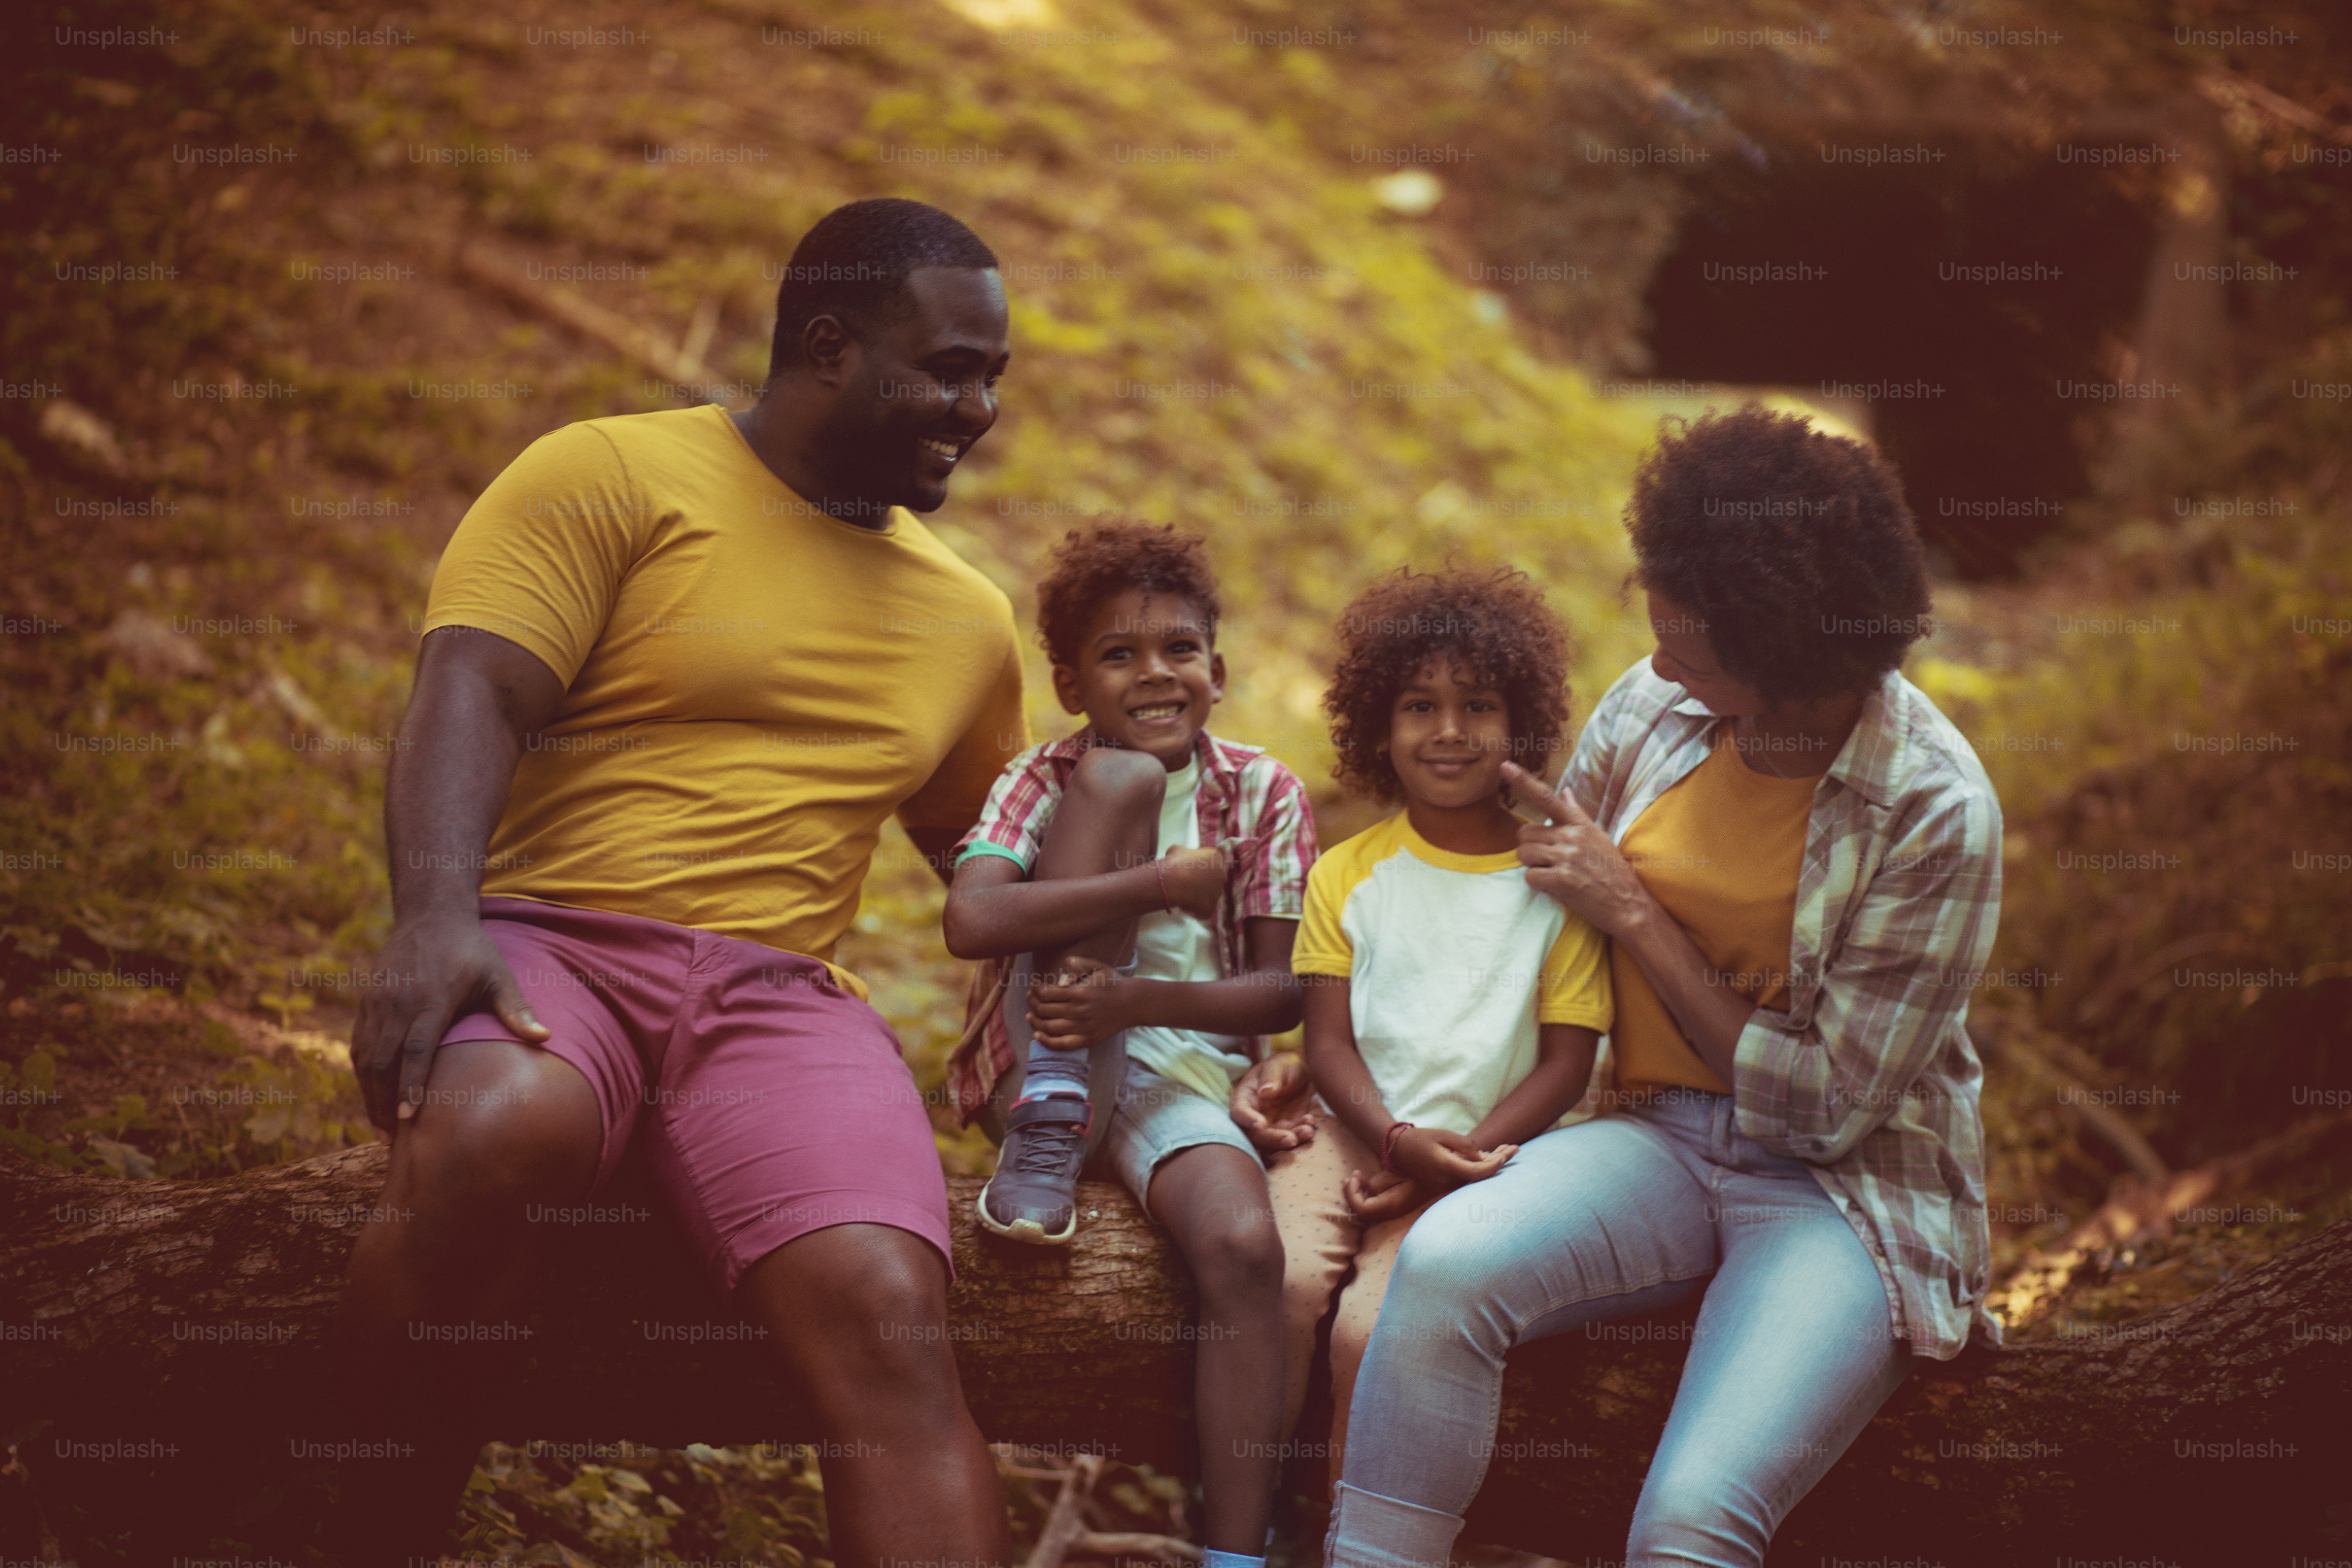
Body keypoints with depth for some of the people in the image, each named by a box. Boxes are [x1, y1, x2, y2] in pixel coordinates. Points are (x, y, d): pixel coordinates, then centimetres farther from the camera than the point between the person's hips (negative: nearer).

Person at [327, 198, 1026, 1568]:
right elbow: (469, 695, -8)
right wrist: (434, 920, -26)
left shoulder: (969, 620, 22)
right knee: (494, 1135, -39)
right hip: (547, 941, -3)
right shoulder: (610, 476, 5)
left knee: (891, 1324, -27)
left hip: (781, 995, 4)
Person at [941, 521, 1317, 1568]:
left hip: (1180, 1067, 1)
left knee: (1246, 1243, -33)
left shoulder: (1262, 792, 3)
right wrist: (1164, 880, -22)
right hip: (1043, 1060, -1)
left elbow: (1281, 993, -4)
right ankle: (1047, 1134, -18)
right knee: (1125, 776, -19)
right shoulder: (1046, 778, -1)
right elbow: (972, 921, -21)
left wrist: (1141, 999, -22)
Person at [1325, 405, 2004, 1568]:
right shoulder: (1655, 707, 0)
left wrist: (1638, 916, -13)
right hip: (1660, 1140, 5)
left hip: (1846, 1189, -4)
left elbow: (1825, 1109, -13)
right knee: (1446, 1263, -28)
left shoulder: (1934, 813, -15)